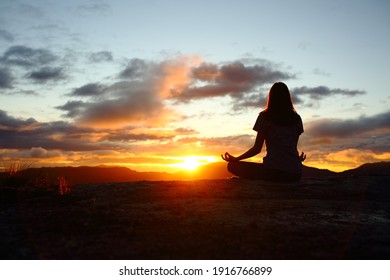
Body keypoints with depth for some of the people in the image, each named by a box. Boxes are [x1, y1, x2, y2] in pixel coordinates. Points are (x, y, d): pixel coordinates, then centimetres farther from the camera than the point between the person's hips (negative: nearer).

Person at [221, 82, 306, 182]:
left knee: (232, 166, 6)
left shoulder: (265, 116, 3)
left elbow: (257, 148, 2)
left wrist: (235, 159, 14)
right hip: (295, 174, 5)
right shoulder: (296, 119, 13)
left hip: (274, 171, -5)